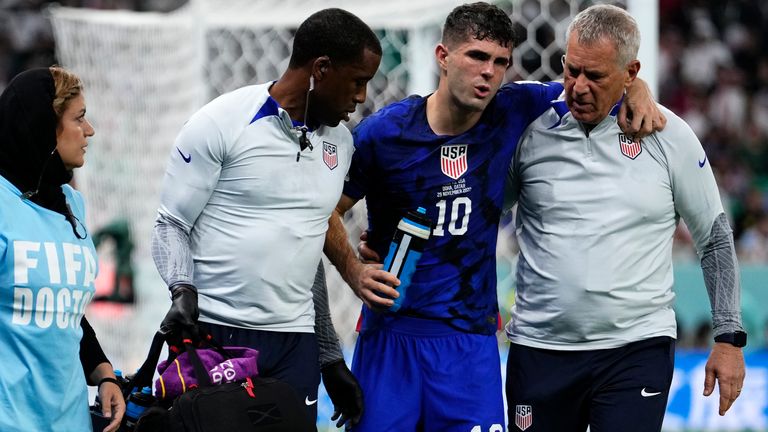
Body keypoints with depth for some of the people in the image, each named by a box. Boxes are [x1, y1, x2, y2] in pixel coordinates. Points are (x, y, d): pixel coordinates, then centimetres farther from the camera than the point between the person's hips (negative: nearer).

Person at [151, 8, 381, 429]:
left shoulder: (340, 143, 12)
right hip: (213, 332, -5)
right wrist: (183, 290, -22)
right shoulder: (222, 123, -6)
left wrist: (331, 359, 22)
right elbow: (171, 225, -3)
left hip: (294, 343, 5)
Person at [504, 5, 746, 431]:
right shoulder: (532, 131, 0)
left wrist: (729, 339, 5)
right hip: (540, 346, 2)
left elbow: (714, 237, 8)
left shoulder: (669, 136, 0)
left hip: (637, 349, -1)